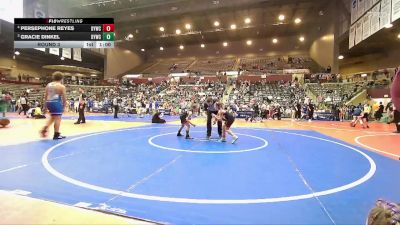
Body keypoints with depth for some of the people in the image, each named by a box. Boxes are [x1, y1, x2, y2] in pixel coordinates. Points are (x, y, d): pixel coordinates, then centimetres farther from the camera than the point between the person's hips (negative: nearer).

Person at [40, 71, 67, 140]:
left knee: (53, 117, 25)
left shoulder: (48, 85, 13)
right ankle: (56, 135, 2)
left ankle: (45, 128, 13)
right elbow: (64, 98, -6)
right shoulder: (61, 86, -5)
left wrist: (46, 105, 20)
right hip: (56, 103, -7)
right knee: (57, 118, -1)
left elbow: (45, 96, 14)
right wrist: (64, 106, 3)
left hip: (49, 102, 7)